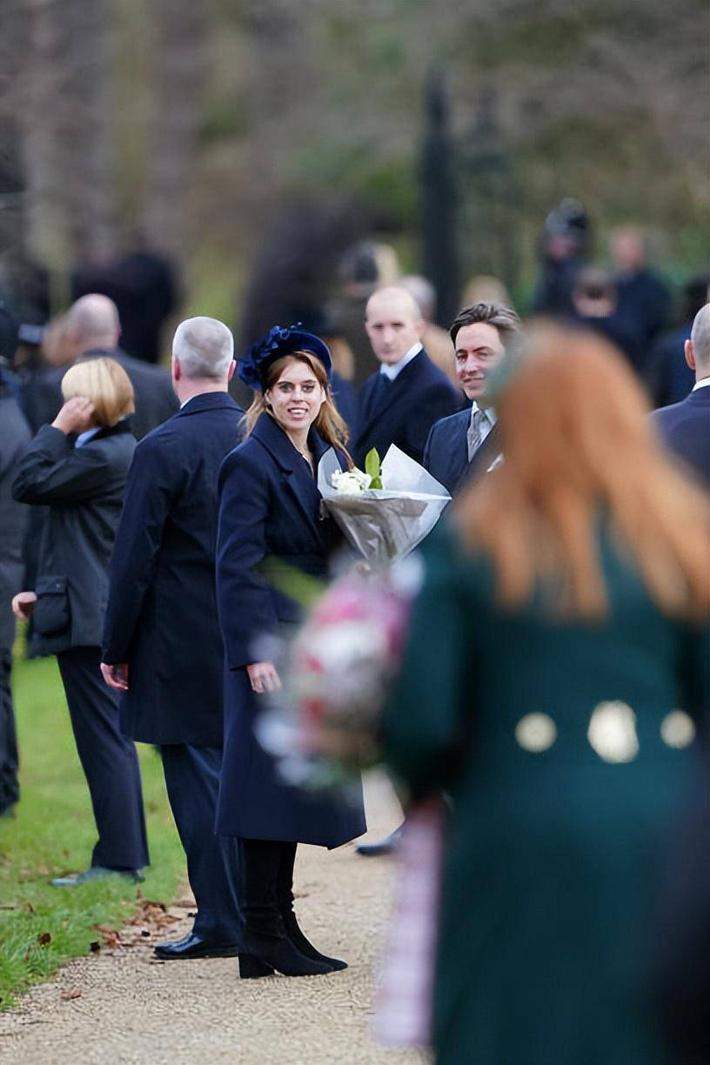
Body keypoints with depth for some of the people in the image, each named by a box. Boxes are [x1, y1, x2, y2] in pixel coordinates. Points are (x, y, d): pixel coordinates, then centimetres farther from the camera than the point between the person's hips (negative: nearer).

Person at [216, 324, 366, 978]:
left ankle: (280, 920, 18)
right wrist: (255, 653, -21)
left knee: (298, 783, 11)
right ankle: (262, 938, -5)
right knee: (270, 779, -7)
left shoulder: (331, 457, 15)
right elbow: (238, 567, -14)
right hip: (271, 641, -8)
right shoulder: (251, 463, -9)